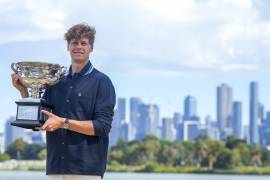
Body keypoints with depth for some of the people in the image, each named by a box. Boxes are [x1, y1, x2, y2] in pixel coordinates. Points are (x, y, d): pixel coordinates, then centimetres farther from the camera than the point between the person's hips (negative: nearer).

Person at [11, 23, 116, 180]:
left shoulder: (101, 82, -1)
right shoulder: (57, 82, 15)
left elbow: (102, 126, -9)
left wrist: (64, 123, -16)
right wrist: (24, 91, 5)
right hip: (55, 167, 5)